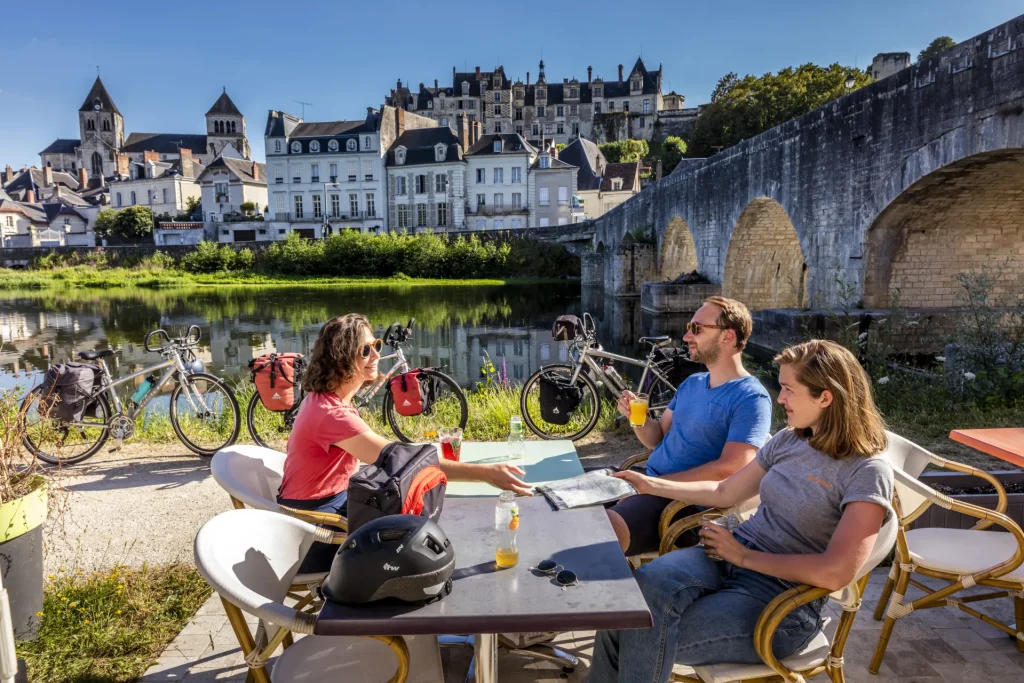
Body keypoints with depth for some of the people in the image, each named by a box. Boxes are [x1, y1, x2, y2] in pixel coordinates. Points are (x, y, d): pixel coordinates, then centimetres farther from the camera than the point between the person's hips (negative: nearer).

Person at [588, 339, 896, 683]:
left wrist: (745, 556, -16)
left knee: (651, 640, -25)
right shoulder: (788, 440, 10)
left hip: (781, 598, -5)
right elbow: (725, 493, 18)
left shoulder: (868, 472, -11)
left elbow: (836, 572, -21)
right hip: (729, 558, 6)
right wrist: (651, 484, 15)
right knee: (643, 588, -27)